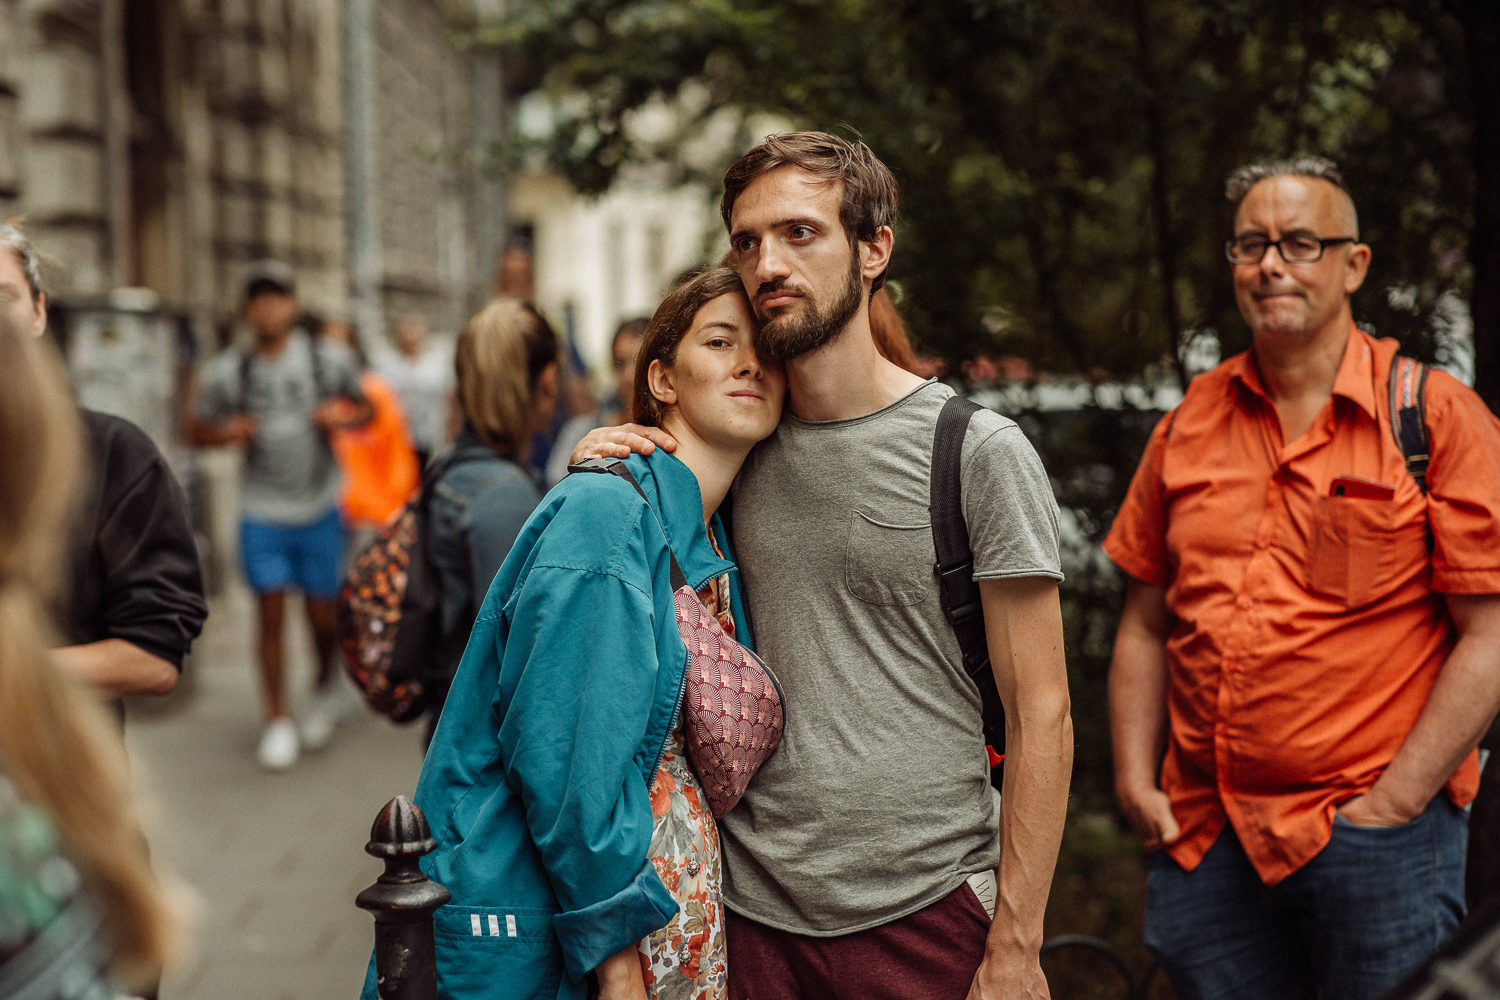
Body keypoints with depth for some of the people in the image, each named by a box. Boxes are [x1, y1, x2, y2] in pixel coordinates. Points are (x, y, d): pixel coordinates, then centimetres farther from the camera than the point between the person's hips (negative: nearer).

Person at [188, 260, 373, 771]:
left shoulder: (330, 358, -3)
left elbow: (366, 408, 10)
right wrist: (228, 433, -13)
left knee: (322, 611, 7)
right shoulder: (227, 371, -3)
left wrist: (343, 418, -12)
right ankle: (277, 721, 9)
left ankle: (327, 687, 37)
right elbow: (199, 429, 8)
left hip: (320, 508, 0)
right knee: (271, 612, -3)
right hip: (262, 512, 0)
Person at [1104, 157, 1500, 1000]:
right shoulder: (1190, 425, 9)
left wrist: (1390, 806, -12)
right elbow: (1147, 625, 14)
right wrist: (1135, 779, 4)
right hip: (1203, 837, 4)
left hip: (1376, 835, -4)